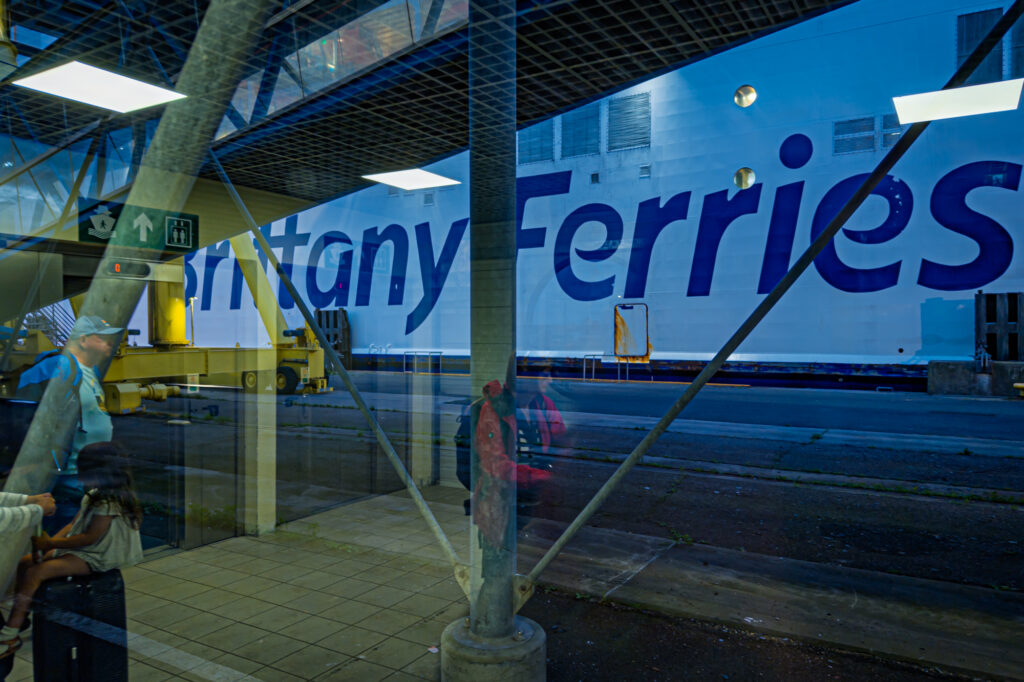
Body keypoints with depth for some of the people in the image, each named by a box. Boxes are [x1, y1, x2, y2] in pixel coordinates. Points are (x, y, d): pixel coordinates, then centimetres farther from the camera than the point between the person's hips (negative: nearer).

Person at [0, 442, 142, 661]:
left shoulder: (109, 503, -21)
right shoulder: (93, 496, 11)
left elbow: (89, 537, -23)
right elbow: (73, 525, 12)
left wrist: (50, 544, -18)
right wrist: (47, 543, -2)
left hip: (93, 557, -11)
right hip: (81, 550, 11)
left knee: (35, 573, -21)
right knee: (25, 563, 7)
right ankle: (19, 618, 10)